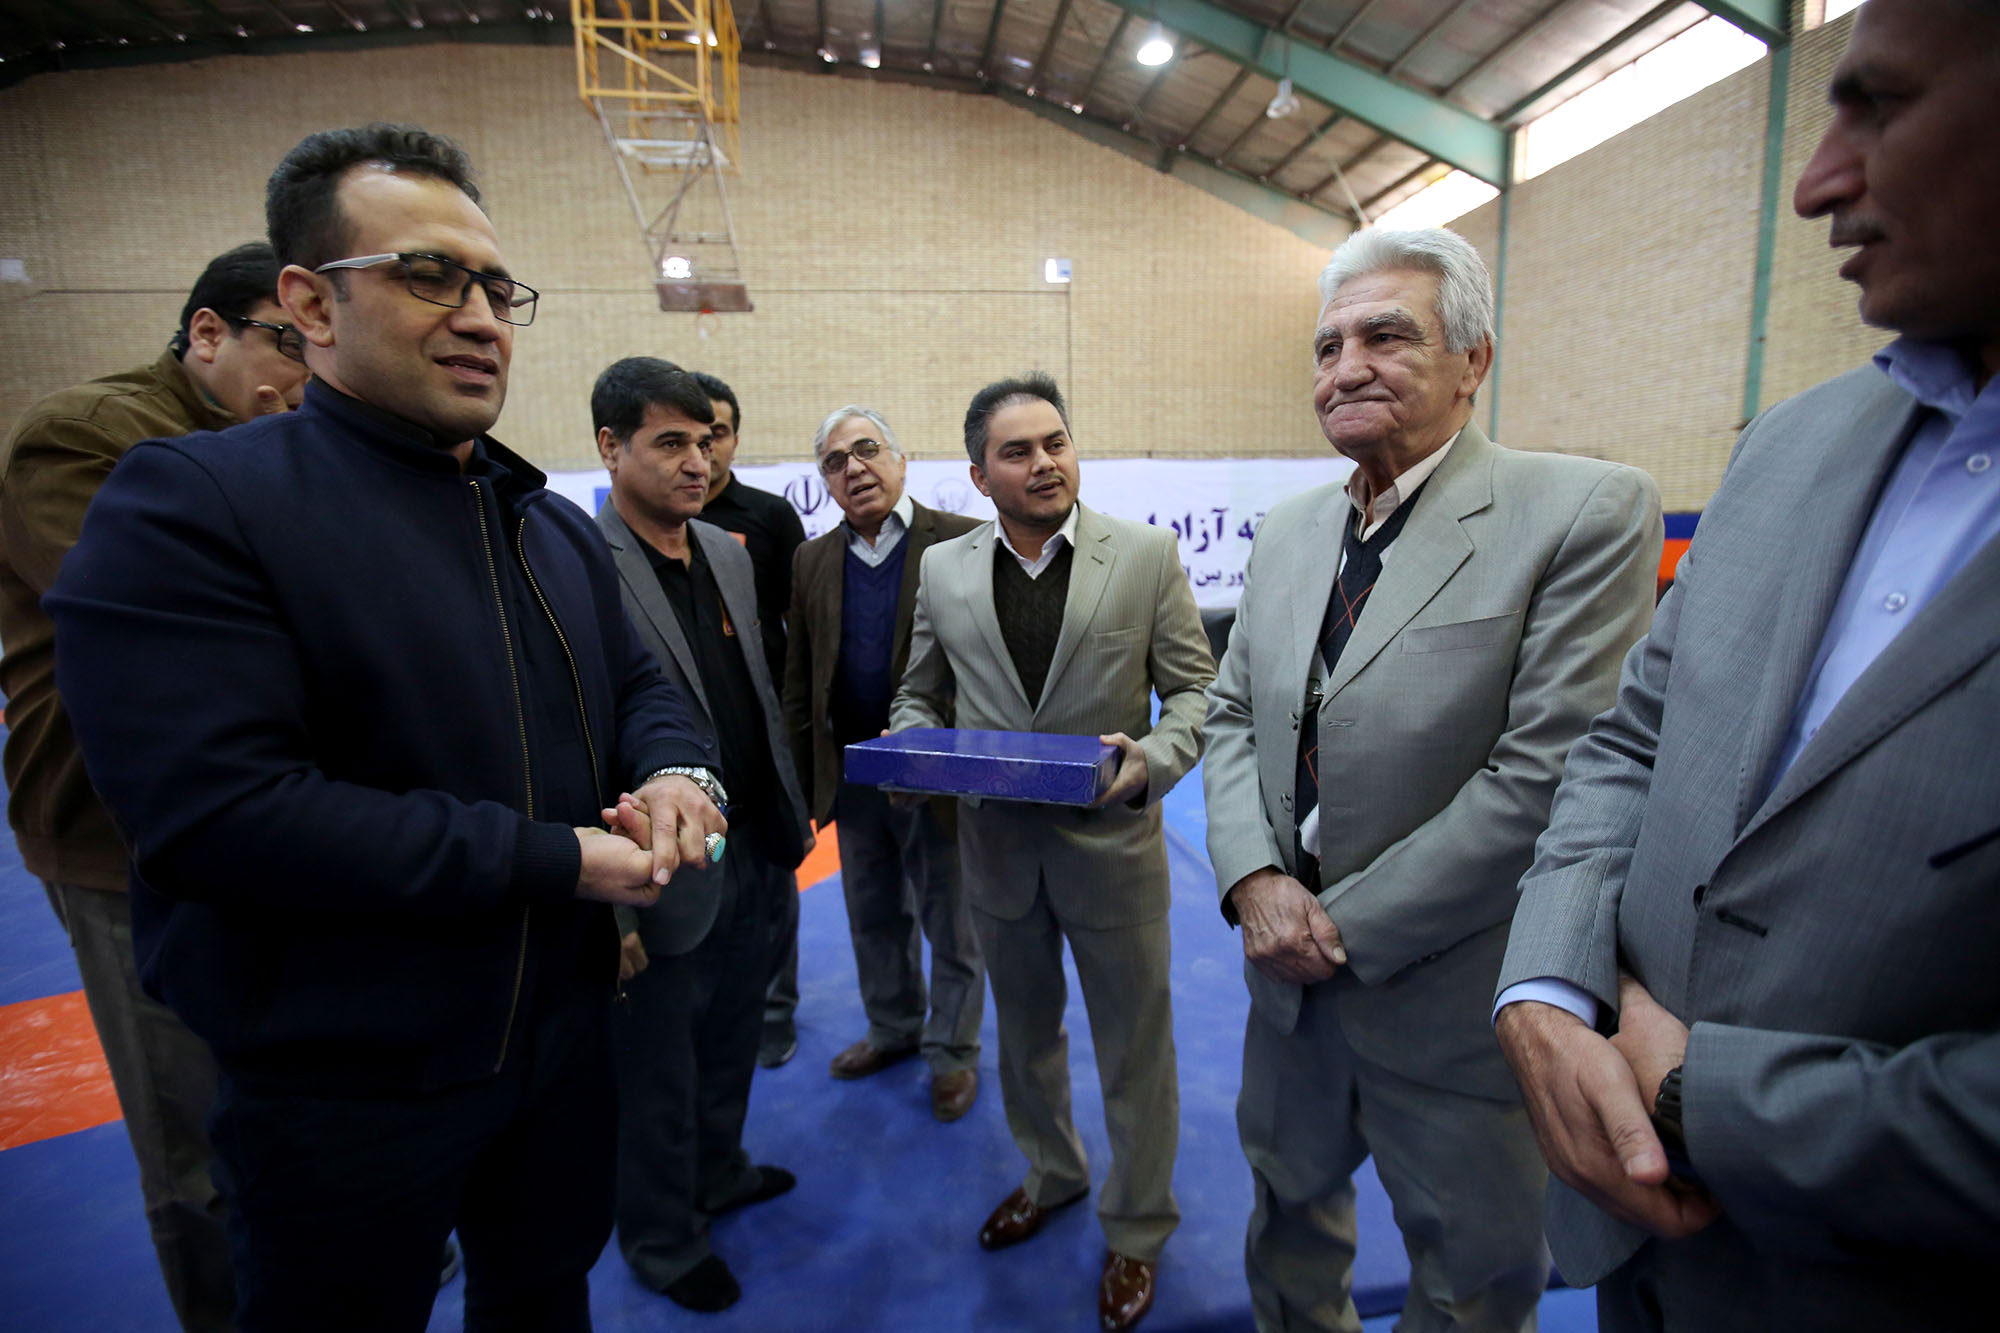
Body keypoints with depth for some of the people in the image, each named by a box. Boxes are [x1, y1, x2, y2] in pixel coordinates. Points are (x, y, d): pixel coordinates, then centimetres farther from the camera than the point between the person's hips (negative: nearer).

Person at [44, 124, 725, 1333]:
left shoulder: (555, 522, 7)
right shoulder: (191, 504, -16)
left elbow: (637, 684, 11)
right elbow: (216, 810, -26)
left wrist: (676, 772, -13)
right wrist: (552, 862, -24)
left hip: (564, 1028, 6)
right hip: (344, 1085, -5)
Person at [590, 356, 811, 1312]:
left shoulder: (728, 552, 6)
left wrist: (788, 820, 12)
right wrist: (610, 906, -16)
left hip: (754, 853, 7)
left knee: (730, 1042, 26)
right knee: (656, 1072, 16)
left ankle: (718, 1173, 52)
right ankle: (660, 1237, 41)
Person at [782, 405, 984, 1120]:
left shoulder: (964, 544, -9)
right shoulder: (812, 560, 6)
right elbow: (800, 680, 9)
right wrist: (807, 773, 5)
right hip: (853, 774, 5)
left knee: (950, 923, 12)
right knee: (874, 918, 21)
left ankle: (952, 1051, 35)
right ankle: (893, 1029, 45)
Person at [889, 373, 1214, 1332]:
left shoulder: (1147, 554, -6)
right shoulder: (942, 569, 1)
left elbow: (1194, 690, -5)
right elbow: (920, 695, 8)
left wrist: (1153, 759, -23)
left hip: (1112, 842, -2)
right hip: (996, 846, 3)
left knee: (1134, 1051, 15)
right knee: (1024, 1034, 24)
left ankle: (1136, 1232, 41)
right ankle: (1050, 1173, 52)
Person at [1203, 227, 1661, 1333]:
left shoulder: (1586, 513, -15)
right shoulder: (1286, 532, 5)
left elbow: (1545, 777, -21)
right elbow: (1231, 715, 6)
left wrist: (1349, 927, -17)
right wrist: (1254, 880, -11)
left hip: (1454, 1003, -5)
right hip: (1291, 971, 6)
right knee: (1289, 1214, 27)